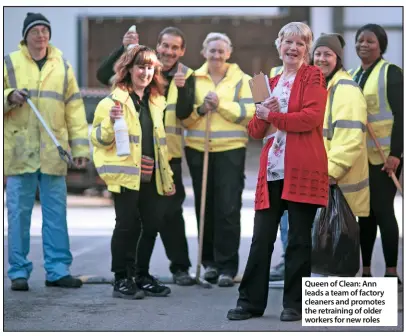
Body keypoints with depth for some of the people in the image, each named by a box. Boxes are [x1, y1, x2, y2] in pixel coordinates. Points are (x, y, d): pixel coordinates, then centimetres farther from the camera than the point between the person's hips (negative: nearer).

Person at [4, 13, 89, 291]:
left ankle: (58, 270, 10)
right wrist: (10, 97, -15)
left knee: (56, 213, 4)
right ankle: (19, 271, 8)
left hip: (54, 153, 2)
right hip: (19, 151, -2)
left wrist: (80, 146, 4)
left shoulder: (62, 66, 10)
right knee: (19, 213, 1)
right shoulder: (9, 64, 4)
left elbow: (74, 108, 10)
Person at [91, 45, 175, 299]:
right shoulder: (115, 100, -6)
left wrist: (167, 175, 21)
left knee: (153, 224, 8)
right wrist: (111, 121, -27)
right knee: (128, 225, -5)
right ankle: (122, 279, 4)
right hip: (126, 174, -7)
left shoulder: (156, 100, 16)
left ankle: (142, 276, 22)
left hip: (151, 176, 7)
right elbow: (99, 139, -8)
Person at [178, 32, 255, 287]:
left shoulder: (241, 79, 5)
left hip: (230, 150, -3)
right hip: (198, 150, 3)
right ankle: (210, 261, 19)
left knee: (228, 209, -8)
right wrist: (199, 110, -12)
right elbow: (184, 117, 7)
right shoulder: (194, 79, 10)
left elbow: (248, 113, -5)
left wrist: (221, 104, -15)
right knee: (204, 207, 6)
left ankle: (227, 266, -3)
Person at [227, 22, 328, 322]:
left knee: (299, 239, 1)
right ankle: (251, 302, 12)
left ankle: (295, 304, 9)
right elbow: (255, 131, 18)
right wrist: (261, 114, -3)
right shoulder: (270, 83, 20)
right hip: (271, 171, 5)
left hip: (302, 170, -5)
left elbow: (312, 117, -14)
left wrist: (272, 116, -7)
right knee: (261, 239, 5)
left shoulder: (313, 77, 2)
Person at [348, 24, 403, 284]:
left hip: (384, 155, -7)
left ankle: (391, 273, -2)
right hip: (360, 155, 7)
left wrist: (395, 153, -19)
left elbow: (400, 114, -12)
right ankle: (365, 270, 12)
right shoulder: (353, 76, 15)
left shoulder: (391, 73, -6)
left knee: (382, 210, -7)